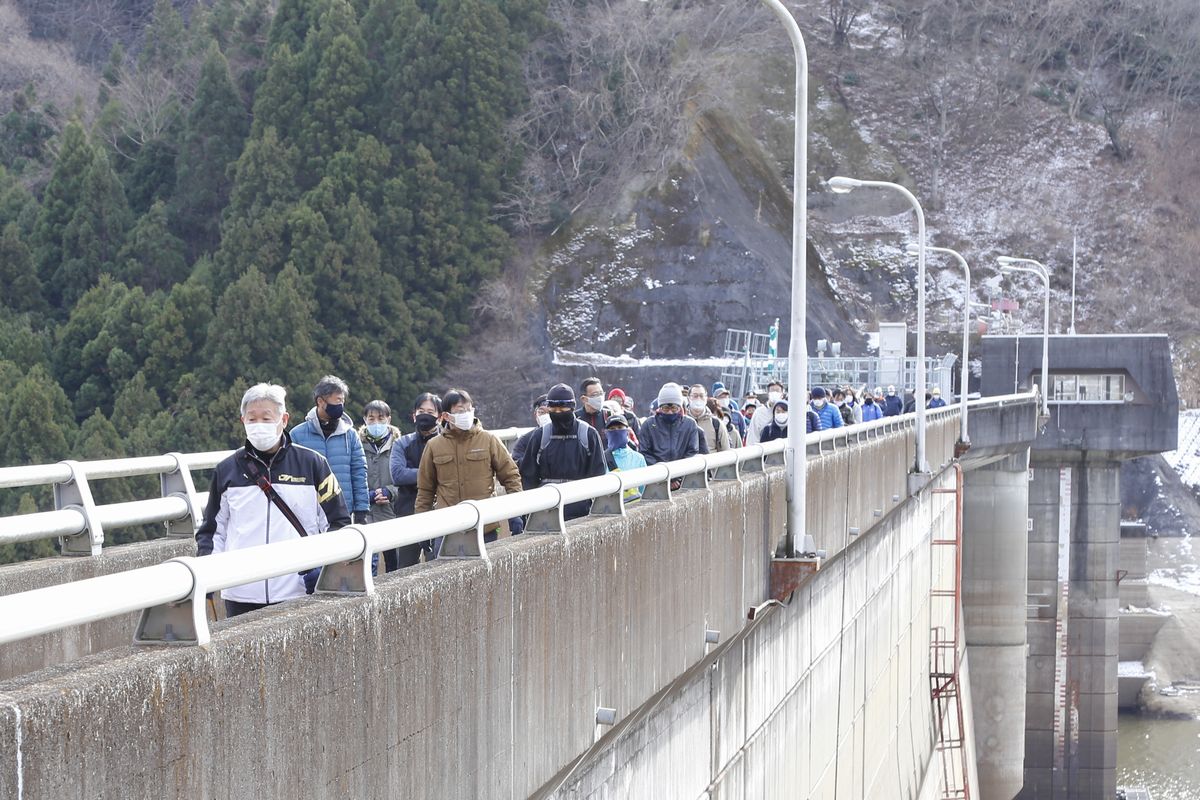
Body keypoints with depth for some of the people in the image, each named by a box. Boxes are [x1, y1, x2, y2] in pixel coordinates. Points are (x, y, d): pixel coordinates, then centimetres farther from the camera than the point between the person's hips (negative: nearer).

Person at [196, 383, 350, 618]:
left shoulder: (312, 464, 6)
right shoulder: (227, 470, 11)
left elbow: (338, 522, 9)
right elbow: (212, 528, 18)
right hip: (241, 596, 2)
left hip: (298, 592, -1)